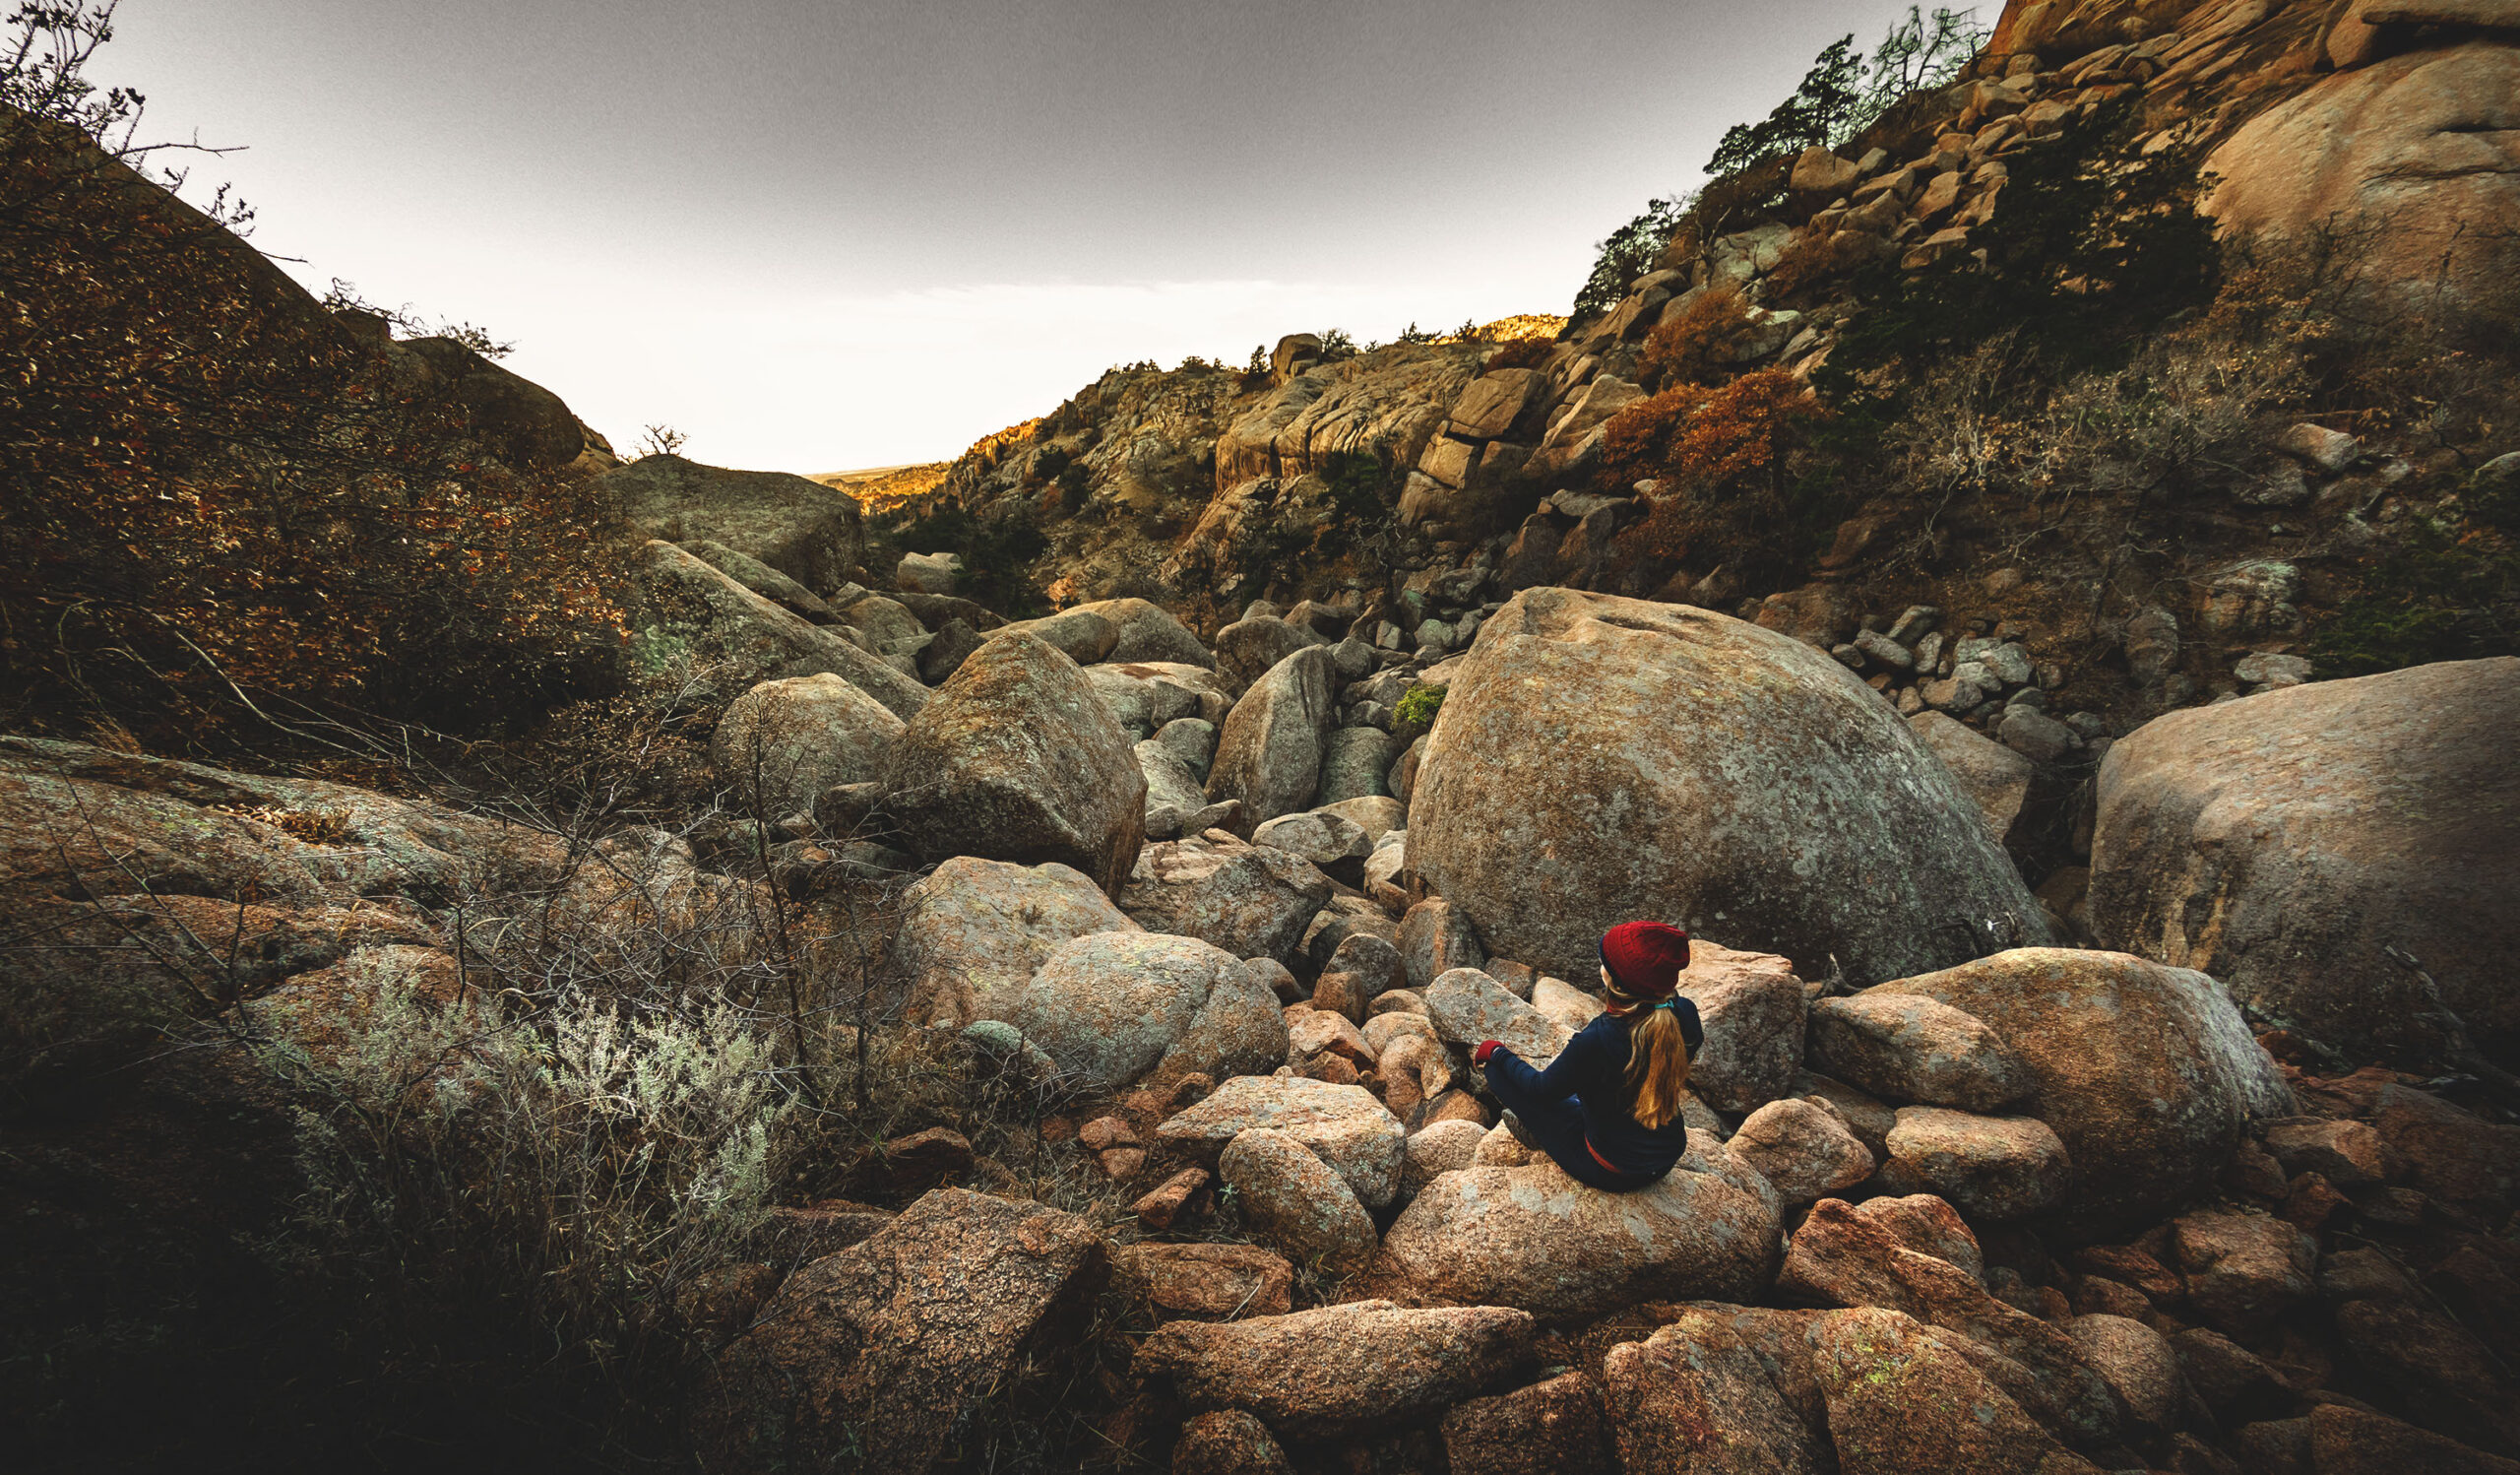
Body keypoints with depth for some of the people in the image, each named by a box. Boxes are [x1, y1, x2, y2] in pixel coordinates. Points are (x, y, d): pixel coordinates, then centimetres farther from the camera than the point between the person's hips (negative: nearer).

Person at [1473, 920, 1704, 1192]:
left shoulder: (1597, 1040, -35)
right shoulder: (1685, 1015, -20)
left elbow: (1542, 1089, -15)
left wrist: (1494, 1052, 1)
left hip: (1611, 1174, -6)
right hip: (1669, 1158, 6)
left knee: (1497, 1069, 1)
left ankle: (1541, 1132, 26)